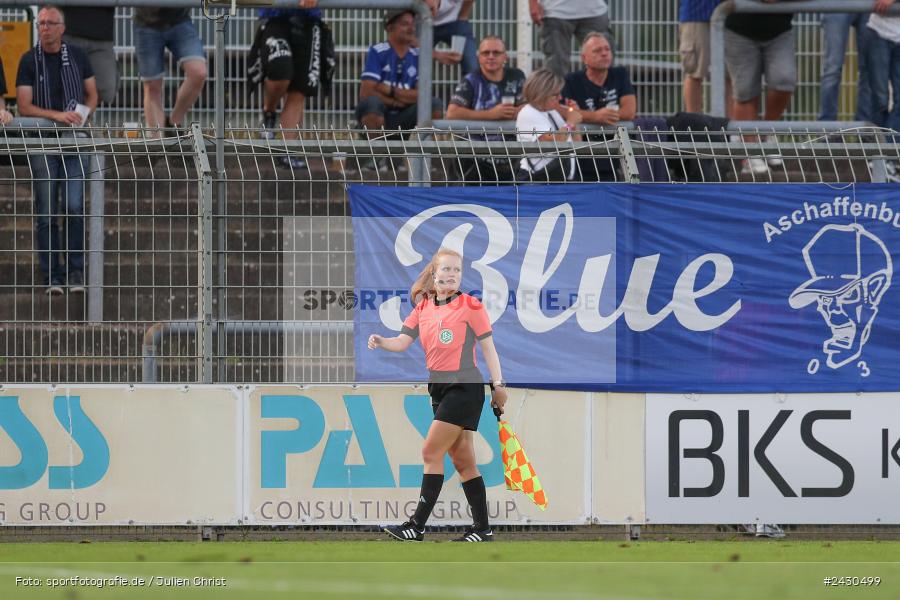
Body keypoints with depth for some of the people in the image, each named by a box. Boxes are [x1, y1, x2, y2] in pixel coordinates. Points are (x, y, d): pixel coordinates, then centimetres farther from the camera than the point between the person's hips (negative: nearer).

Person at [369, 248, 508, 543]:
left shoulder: (470, 306, -5)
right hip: (439, 388, 6)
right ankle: (482, 529, 13)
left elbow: (488, 346, -2)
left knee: (431, 452, -12)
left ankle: (417, 526, -11)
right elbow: (403, 341, 3)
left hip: (465, 387, -6)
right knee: (462, 460, 8)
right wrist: (381, 342, -18)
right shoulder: (423, 308, 9)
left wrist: (498, 384, -4)